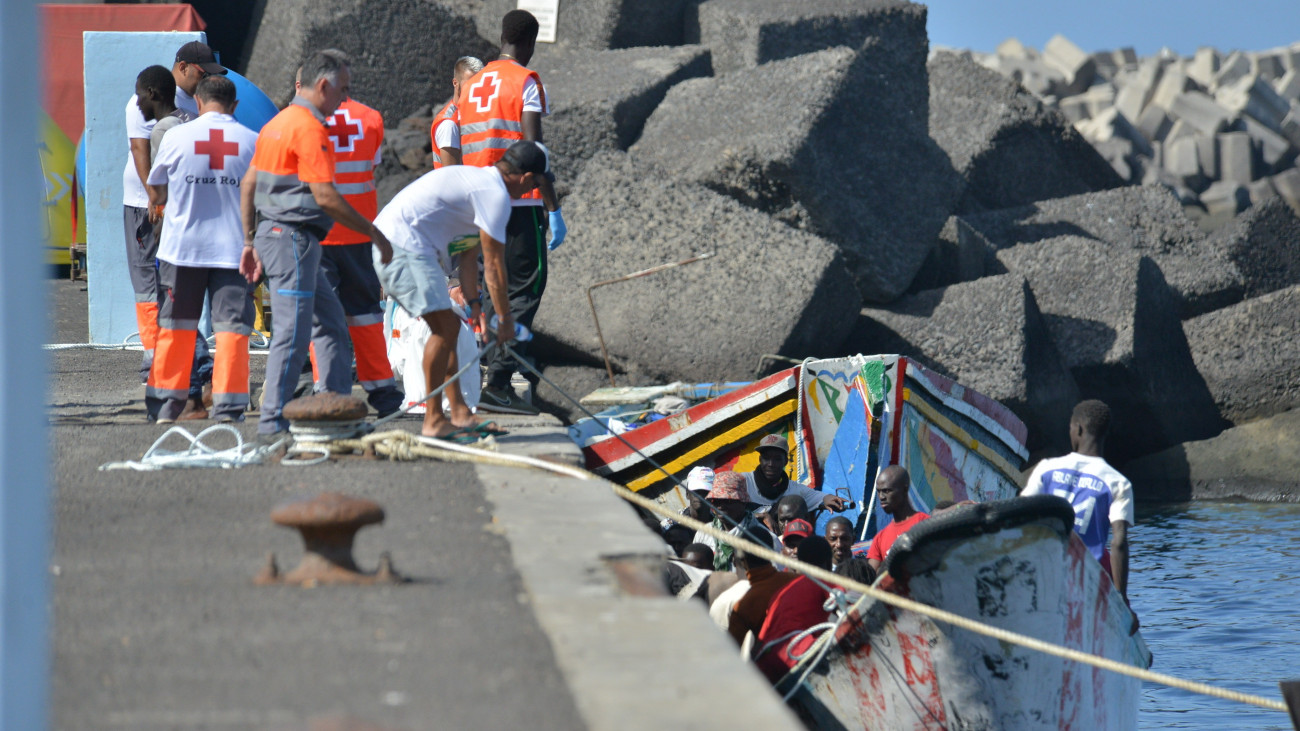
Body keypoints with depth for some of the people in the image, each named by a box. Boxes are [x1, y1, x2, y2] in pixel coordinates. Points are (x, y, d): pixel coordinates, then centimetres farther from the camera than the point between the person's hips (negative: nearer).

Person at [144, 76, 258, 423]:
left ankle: (165, 406, 15)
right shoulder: (252, 141, -1)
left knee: (176, 328, 11)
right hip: (233, 248, -1)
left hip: (182, 248, 1)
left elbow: (156, 193, 6)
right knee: (232, 327, 1)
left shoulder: (176, 137, -3)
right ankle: (228, 407, -4)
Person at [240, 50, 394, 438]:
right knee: (293, 332, -8)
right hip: (294, 238, -10)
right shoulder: (310, 128, -14)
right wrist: (374, 233, -12)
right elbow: (325, 196, -19)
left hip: (271, 232, 10)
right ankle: (273, 422, -7)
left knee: (330, 325, 14)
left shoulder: (278, 122, 17)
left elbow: (248, 185, 20)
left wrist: (250, 241, 23)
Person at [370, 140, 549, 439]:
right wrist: (505, 319, 0)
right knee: (445, 327, -12)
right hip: (404, 245, -11)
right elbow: (494, 264, -8)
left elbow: (469, 252, 24)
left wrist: (473, 303, 22)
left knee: (448, 326, 14)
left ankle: (460, 414, 15)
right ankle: (433, 421, -8)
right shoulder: (495, 194, -11)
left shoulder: (479, 180, 21)